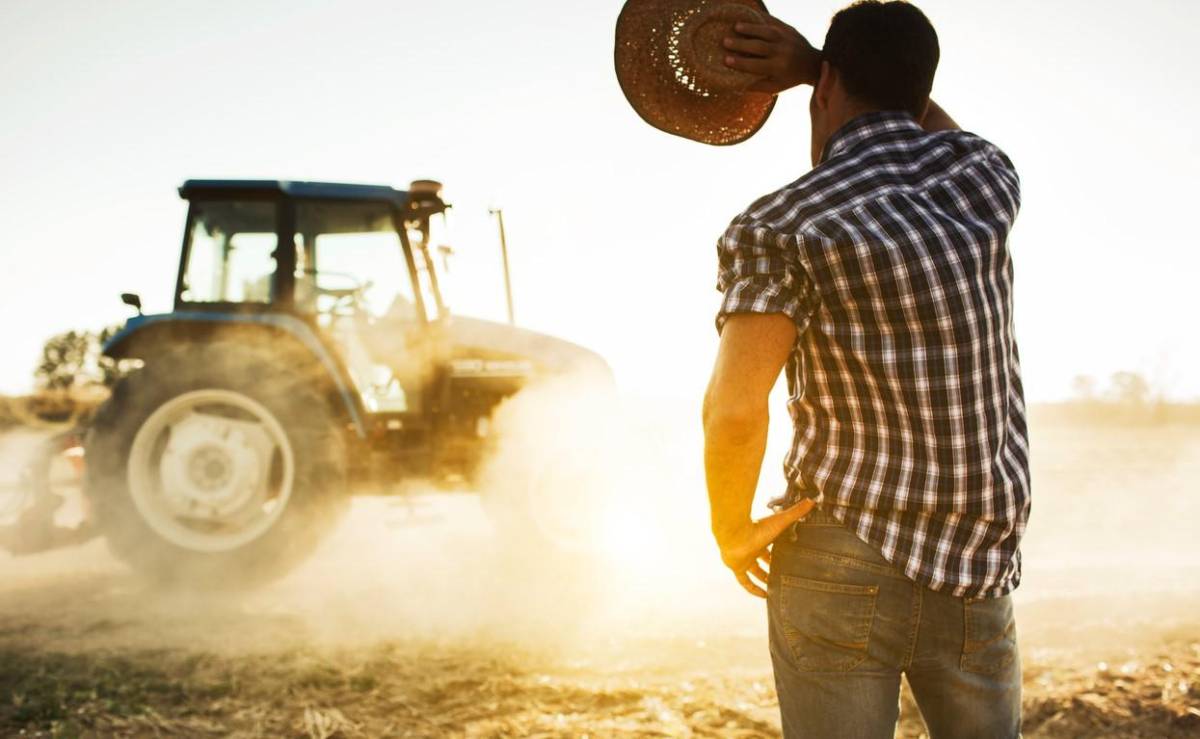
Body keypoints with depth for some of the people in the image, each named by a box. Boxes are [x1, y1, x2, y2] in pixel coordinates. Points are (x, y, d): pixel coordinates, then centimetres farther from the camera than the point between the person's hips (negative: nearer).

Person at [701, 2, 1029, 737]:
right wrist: (808, 61, 19)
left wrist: (731, 528, -4)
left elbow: (735, 408, -22)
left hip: (839, 568, -4)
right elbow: (930, 126, 30)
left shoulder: (783, 225, -9)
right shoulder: (986, 175, 5)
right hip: (976, 574, 4)